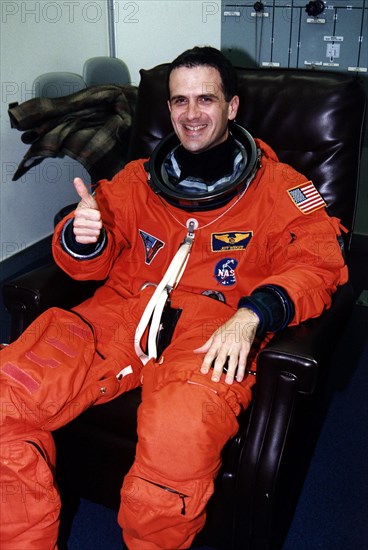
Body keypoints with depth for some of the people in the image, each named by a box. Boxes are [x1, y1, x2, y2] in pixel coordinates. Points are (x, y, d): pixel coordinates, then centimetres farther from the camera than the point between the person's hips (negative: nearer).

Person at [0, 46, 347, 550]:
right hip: (120, 312, 4)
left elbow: (318, 262, 1)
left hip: (212, 328, -3)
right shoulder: (139, 178, 22)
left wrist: (251, 316, -18)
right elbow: (90, 263, 19)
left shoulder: (277, 187, 14)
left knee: (179, 437, -36)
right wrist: (83, 238, -8)